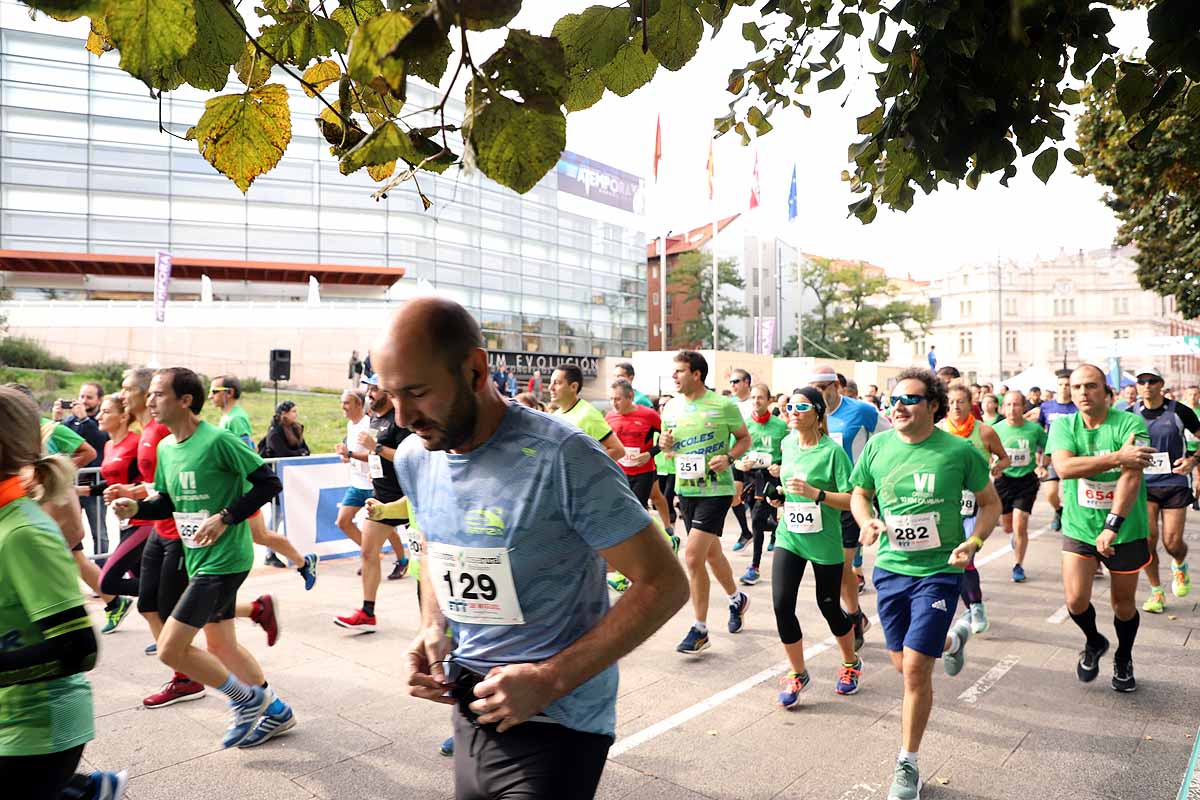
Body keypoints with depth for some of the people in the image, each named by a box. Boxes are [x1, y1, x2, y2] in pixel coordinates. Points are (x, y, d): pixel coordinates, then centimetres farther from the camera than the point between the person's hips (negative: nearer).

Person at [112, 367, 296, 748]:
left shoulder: (218, 441, -19)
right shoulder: (166, 447, 6)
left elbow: (269, 483, -17)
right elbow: (168, 502, 16)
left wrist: (225, 518, -22)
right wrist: (136, 507, -3)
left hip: (224, 559, -9)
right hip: (199, 558, 9)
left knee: (170, 648, -8)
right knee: (221, 646, 17)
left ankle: (247, 699, 12)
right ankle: (275, 710, 34)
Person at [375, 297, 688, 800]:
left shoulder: (561, 458, -23)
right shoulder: (413, 458, -2)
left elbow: (664, 584, -19)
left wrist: (550, 680, -23)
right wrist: (434, 628, -2)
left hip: (552, 726, -6)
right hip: (468, 709, 7)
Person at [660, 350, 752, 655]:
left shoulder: (723, 405, -10)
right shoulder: (671, 407, 5)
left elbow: (745, 439, 1)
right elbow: (667, 445, 17)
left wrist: (729, 458, -18)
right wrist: (664, 443, -6)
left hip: (715, 489, -6)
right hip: (685, 488, 6)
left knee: (692, 556, -13)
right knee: (711, 553, 19)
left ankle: (699, 630, 1)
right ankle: (737, 599, 46)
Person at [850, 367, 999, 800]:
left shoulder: (959, 451, -11)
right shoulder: (877, 446, -3)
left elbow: (990, 503, 1)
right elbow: (859, 493, 11)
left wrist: (974, 541, -16)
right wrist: (866, 521, -10)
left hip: (939, 571, -4)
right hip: (891, 569, 4)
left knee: (916, 668, -8)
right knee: (902, 663, 16)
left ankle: (907, 765, 13)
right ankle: (953, 637, 50)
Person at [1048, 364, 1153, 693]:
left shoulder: (1131, 424, -12)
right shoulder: (1063, 426, -4)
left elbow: (1132, 476, -23)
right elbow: (1063, 467, -22)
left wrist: (1112, 526, -32)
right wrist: (1117, 457, -28)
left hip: (1125, 530, -1)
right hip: (1079, 528, 1)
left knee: (1123, 603, 12)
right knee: (1075, 599, -8)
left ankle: (1123, 660, 40)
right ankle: (1093, 642, 26)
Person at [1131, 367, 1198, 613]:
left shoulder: (1179, 411, -5)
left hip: (1175, 482, -1)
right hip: (1143, 483, 1)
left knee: (1172, 542, -2)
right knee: (1147, 539, -6)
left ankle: (1179, 567, 36)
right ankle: (1156, 592, 12)